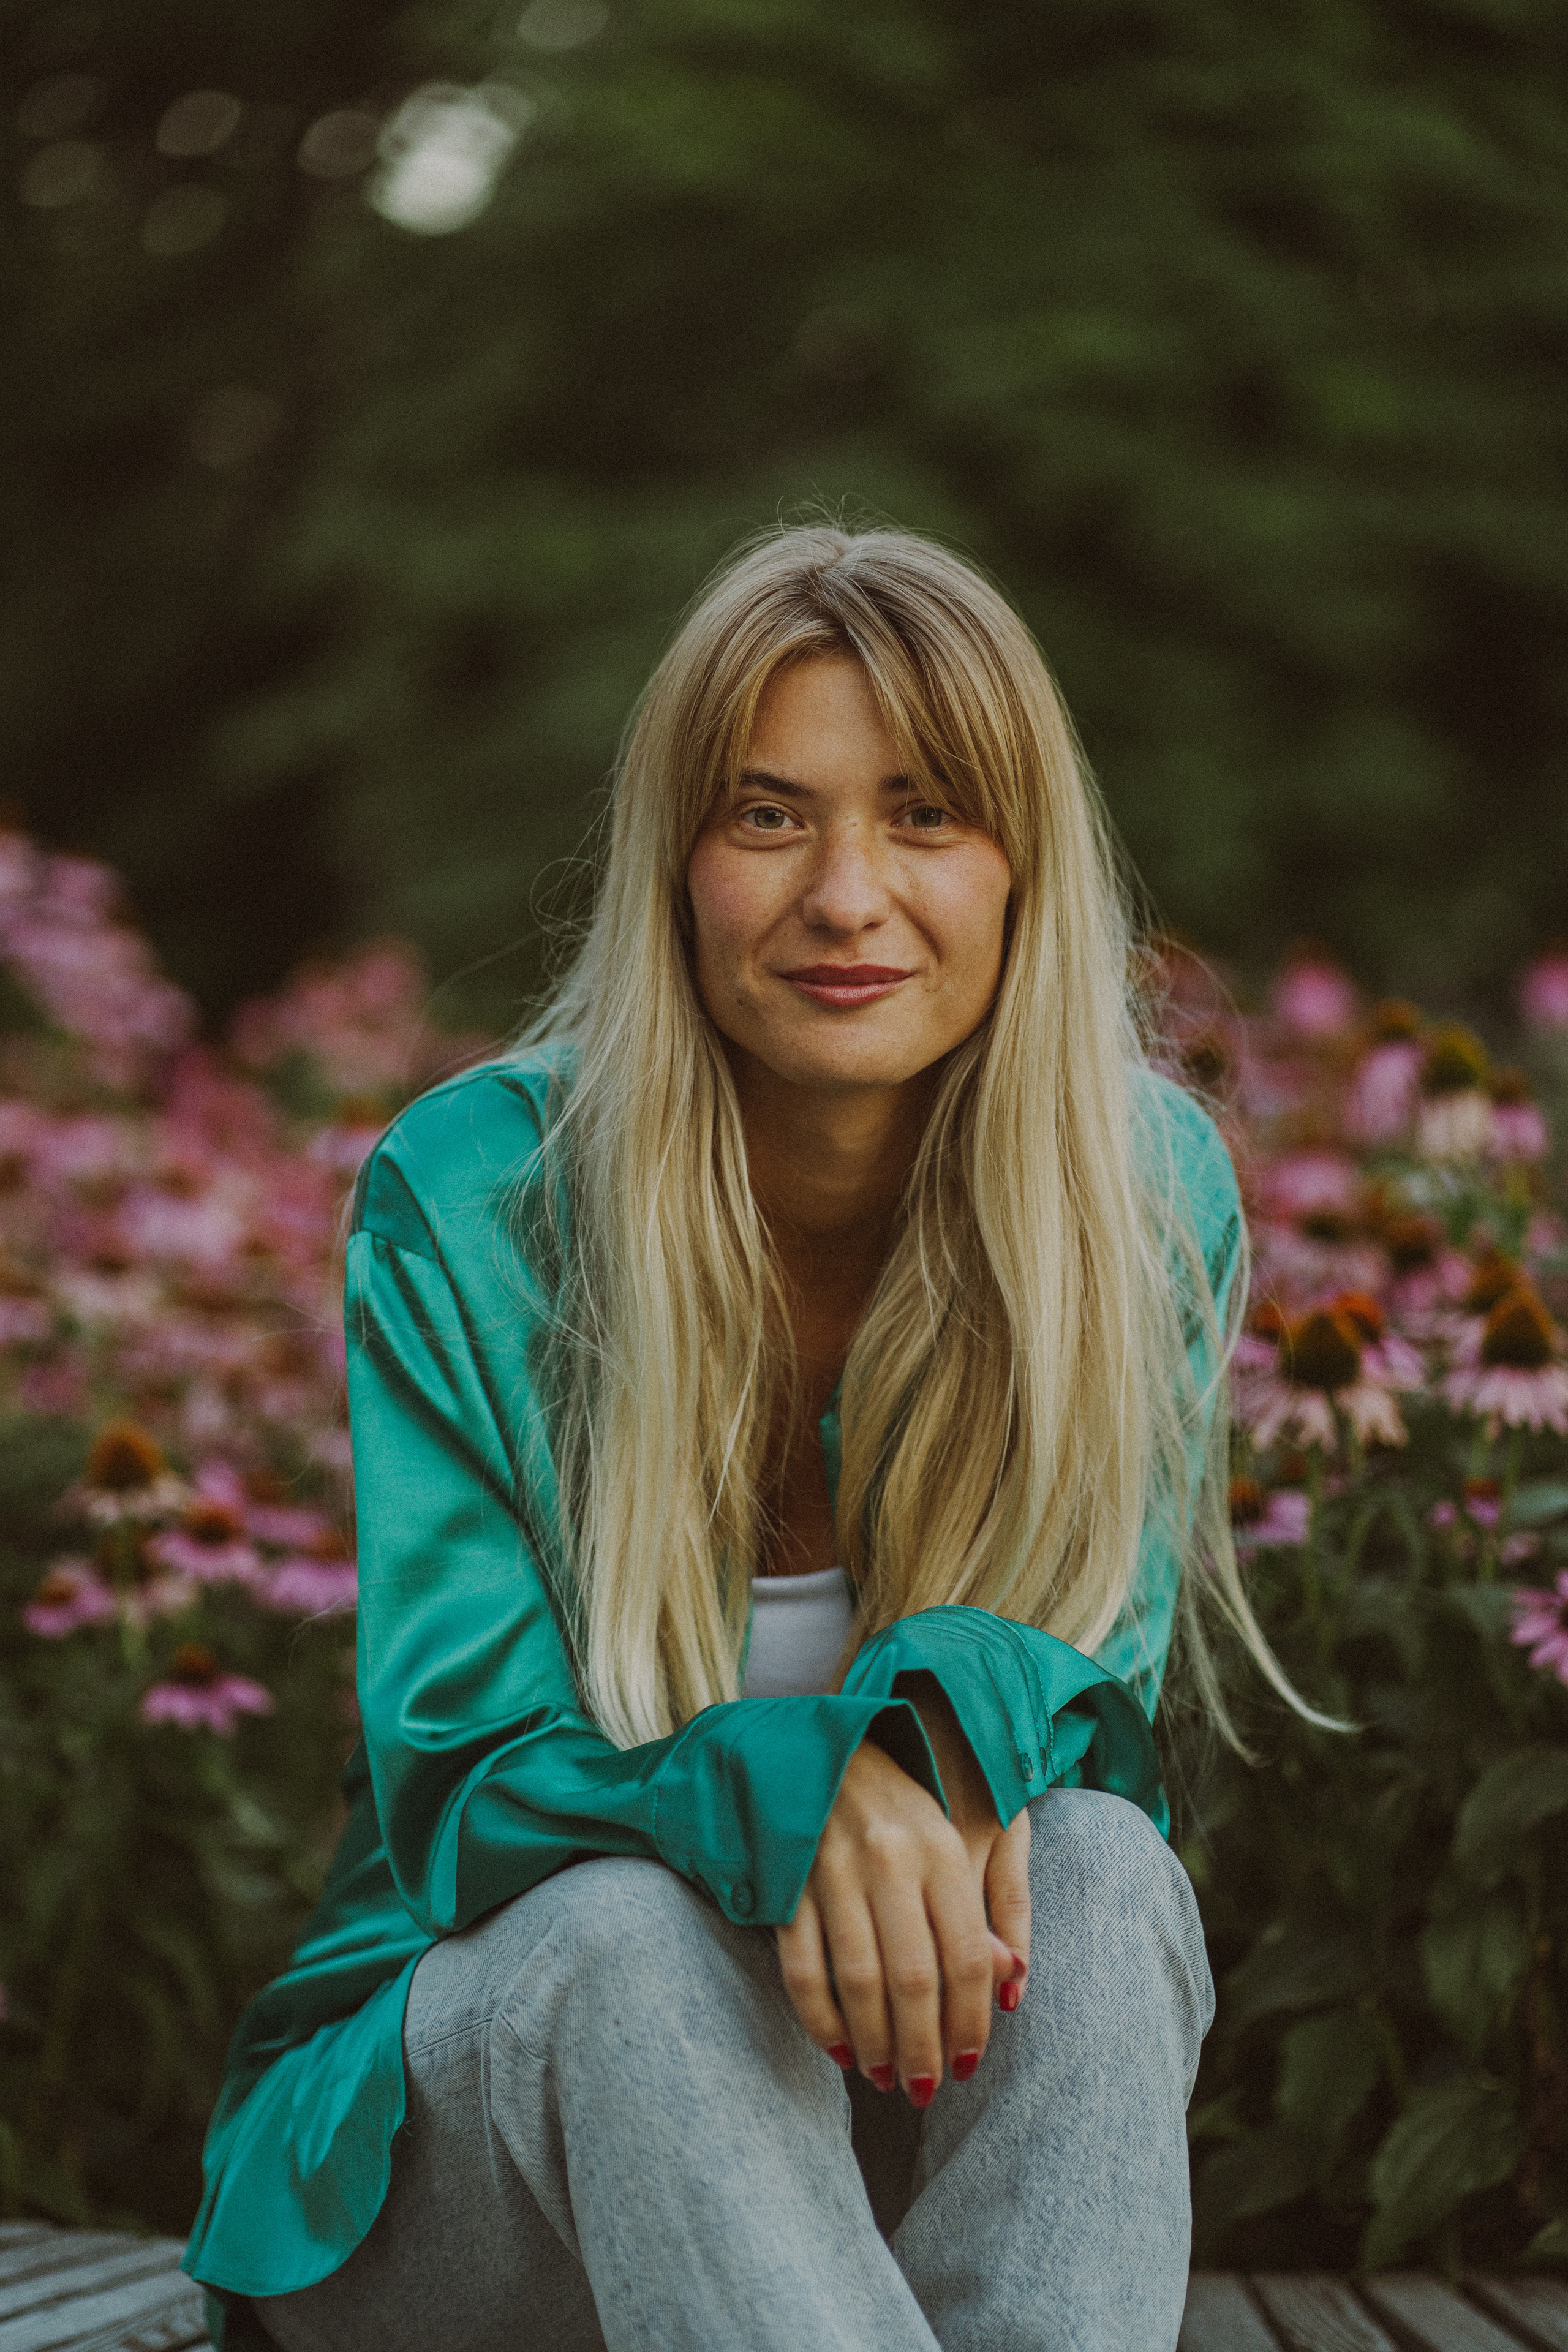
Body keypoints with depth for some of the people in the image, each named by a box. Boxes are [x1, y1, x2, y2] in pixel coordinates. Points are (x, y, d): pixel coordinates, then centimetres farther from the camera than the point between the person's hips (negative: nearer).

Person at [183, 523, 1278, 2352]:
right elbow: (457, 1782, -13)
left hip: (944, 2118, 2)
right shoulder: (467, 1201, -10)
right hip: (495, 2052, -2)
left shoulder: (1149, 1192, -4)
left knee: (1102, 1871, -31)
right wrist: (788, 1790, -36)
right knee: (633, 1929, -36)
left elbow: (1099, 1692, -5)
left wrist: (959, 1715, -32)